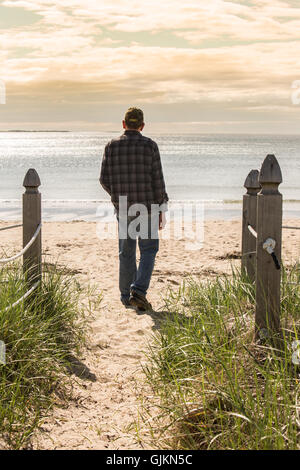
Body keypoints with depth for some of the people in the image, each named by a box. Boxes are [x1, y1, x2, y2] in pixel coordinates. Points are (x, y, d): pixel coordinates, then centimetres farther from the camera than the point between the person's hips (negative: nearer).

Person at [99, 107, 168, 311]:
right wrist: (162, 209, -1)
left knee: (126, 251, 12)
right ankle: (138, 291, -8)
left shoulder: (112, 146, 1)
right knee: (148, 249, 8)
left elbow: (104, 179, 0)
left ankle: (127, 296, 17)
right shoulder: (150, 146, -6)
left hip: (123, 207, 3)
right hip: (146, 206, -3)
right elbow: (157, 179, -8)